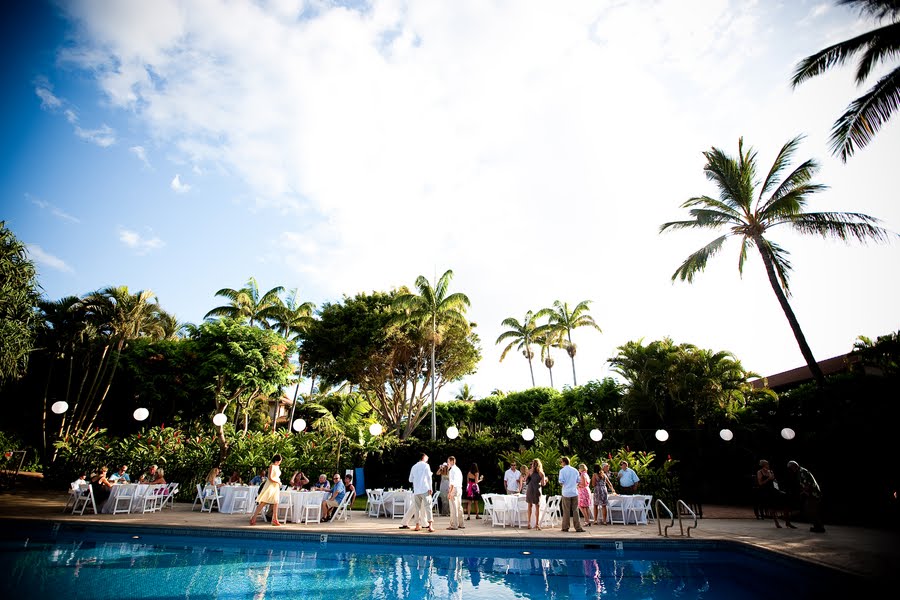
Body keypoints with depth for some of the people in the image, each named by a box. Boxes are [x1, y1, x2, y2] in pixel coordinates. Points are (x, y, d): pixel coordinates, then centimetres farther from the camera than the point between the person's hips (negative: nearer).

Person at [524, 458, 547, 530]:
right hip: (537, 490, -1)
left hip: (529, 489, 1)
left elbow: (525, 479, 1)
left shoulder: (530, 471, 2)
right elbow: (543, 484, -3)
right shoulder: (541, 473, 1)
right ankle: (537, 524, 2)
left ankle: (529, 523, 13)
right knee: (537, 507, 6)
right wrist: (545, 480, 17)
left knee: (529, 506, 13)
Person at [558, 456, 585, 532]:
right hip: (574, 492, 3)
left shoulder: (562, 470, -6)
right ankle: (578, 527, 4)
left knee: (566, 511, 4)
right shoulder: (575, 470, 6)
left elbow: (561, 482, -11)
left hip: (566, 493, -3)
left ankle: (565, 527, 10)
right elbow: (578, 481, 10)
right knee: (575, 510, 7)